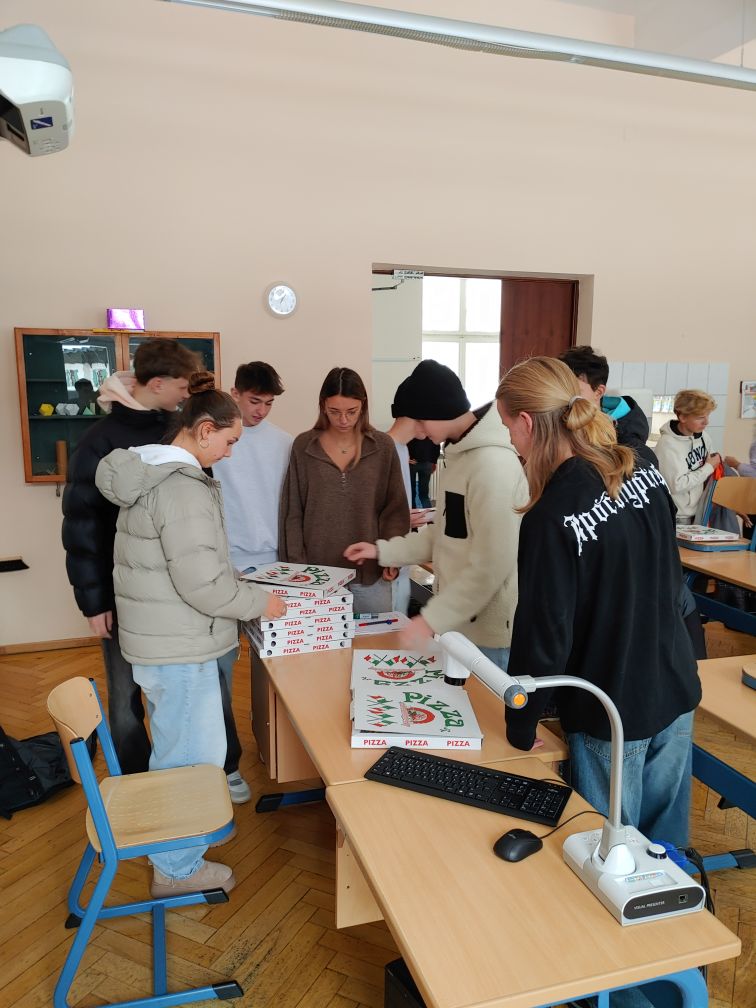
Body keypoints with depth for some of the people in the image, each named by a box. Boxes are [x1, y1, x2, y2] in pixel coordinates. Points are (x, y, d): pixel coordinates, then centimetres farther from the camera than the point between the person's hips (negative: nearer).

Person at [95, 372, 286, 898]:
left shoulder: (151, 470, 9)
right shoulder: (183, 487, -24)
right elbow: (203, 585, -26)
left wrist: (240, 581, 13)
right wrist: (260, 602, -11)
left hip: (157, 640, 11)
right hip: (179, 647, -11)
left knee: (175, 747, 26)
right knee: (196, 755, 6)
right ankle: (178, 869, 23)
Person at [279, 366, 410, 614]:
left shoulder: (383, 446, 1)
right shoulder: (303, 446, 1)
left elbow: (396, 508, 4)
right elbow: (292, 510, 3)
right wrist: (297, 563, -3)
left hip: (370, 570, 1)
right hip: (317, 571, 0)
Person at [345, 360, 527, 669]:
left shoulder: (493, 462, -23)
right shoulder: (459, 452, 8)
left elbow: (491, 566, -25)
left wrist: (433, 619, -21)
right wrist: (383, 550, 10)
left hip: (489, 630, -9)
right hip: (460, 620, 9)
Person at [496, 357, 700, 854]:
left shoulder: (553, 519, -26)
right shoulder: (645, 470, -3)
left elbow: (544, 634, -20)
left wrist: (521, 727, -7)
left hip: (611, 716, -7)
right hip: (676, 691, 7)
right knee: (665, 840, 23)